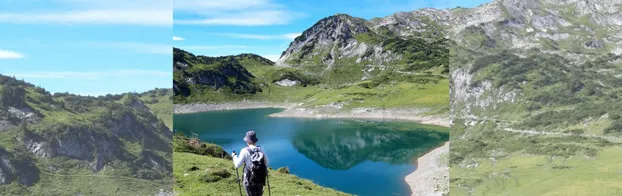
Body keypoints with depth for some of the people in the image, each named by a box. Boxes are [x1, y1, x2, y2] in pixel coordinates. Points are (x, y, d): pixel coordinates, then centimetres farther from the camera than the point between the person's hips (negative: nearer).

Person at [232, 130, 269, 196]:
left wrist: (234, 156, 5)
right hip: (260, 179, 3)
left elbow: (237, 165, -11)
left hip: (250, 180, -3)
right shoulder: (261, 149, -3)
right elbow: (266, 163, 5)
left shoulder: (245, 151, -14)